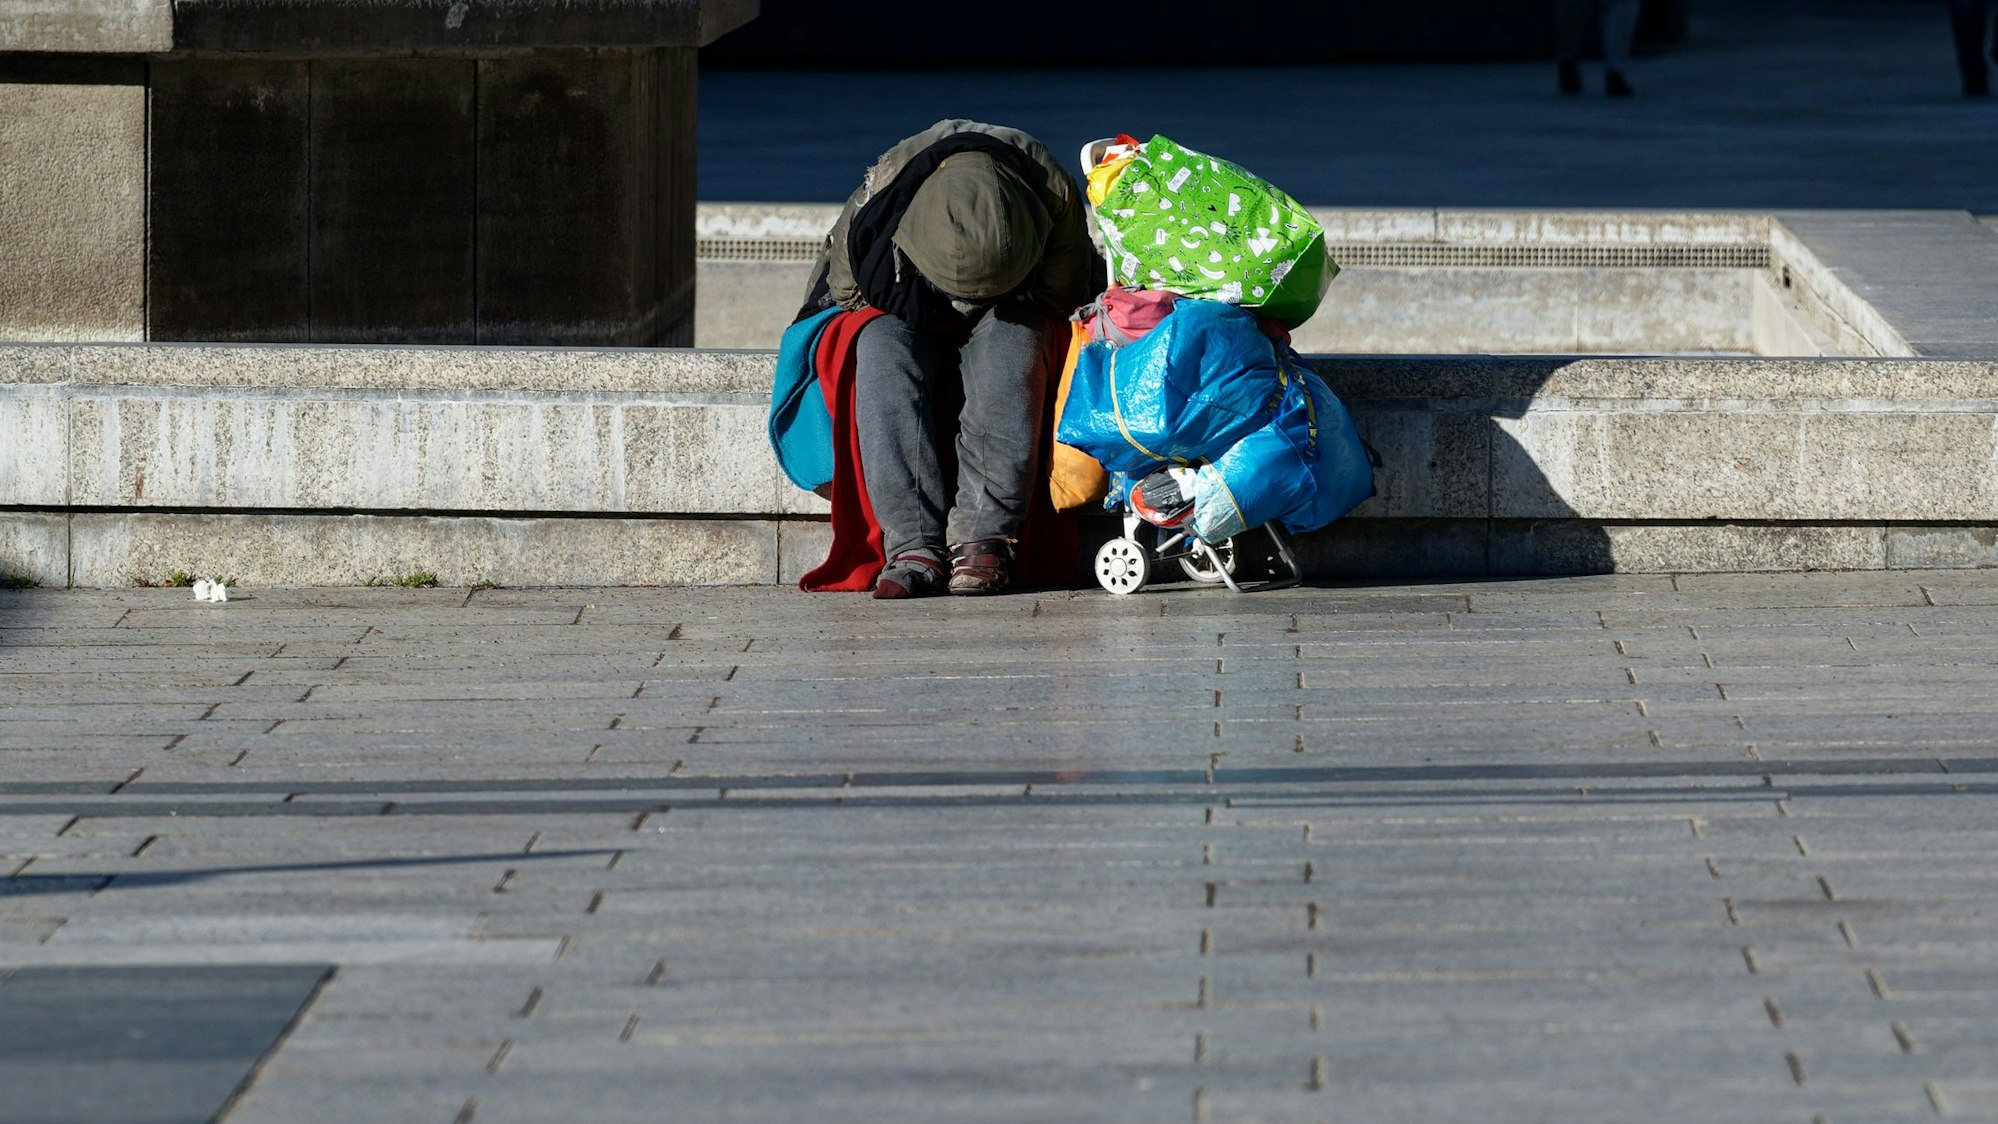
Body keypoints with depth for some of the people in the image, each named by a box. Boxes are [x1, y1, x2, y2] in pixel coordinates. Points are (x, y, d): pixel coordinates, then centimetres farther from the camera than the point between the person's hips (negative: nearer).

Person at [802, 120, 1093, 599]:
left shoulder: (1053, 194, -26)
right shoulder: (880, 194, -28)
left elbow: (1060, 298, -7)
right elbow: (844, 290, -9)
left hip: (1005, 329, 0)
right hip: (906, 322, 0)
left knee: (1012, 334, -35)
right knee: (881, 345, -34)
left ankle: (983, 536, -41)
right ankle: (914, 544, -42)